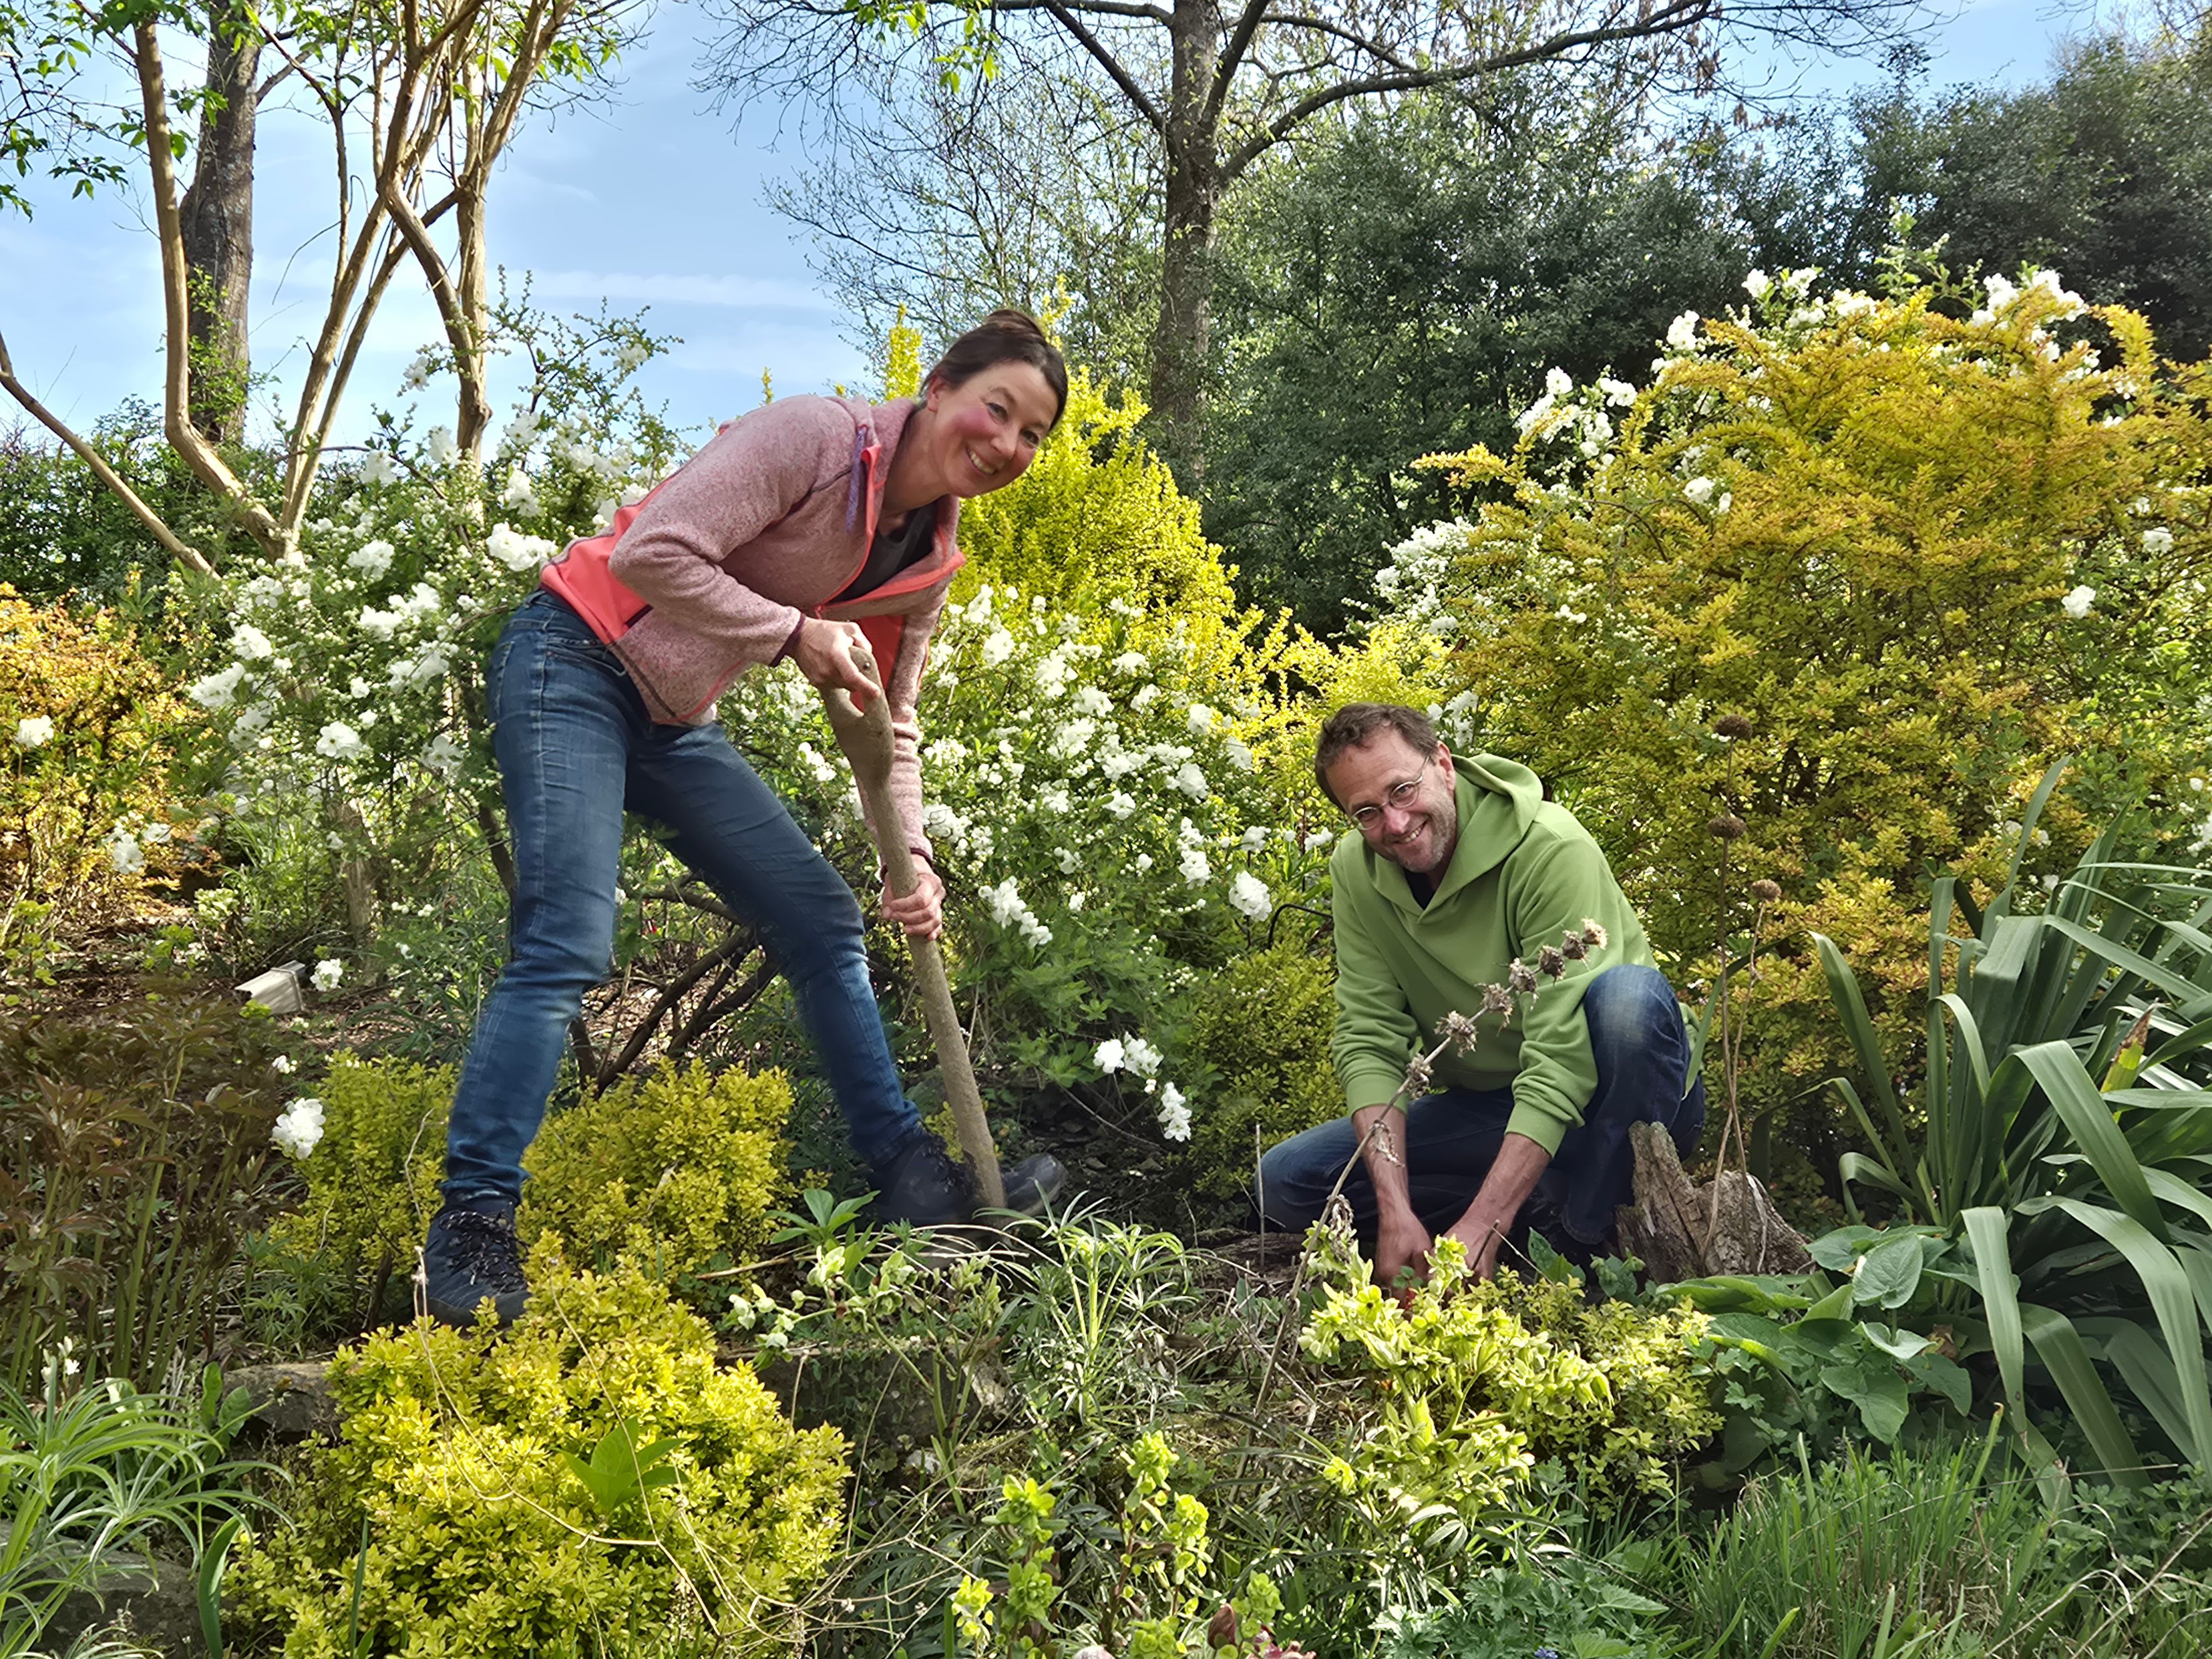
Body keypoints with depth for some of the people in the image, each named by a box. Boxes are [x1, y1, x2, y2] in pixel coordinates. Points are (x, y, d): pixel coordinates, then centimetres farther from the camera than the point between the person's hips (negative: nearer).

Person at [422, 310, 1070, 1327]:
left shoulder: (929, 559, 6)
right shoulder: (814, 437, -19)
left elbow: (890, 726, 9)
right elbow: (653, 554, -26)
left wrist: (911, 862, -5)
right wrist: (795, 633, -22)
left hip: (673, 721, 8)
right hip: (575, 663, -8)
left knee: (822, 920, 6)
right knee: (566, 946, -19)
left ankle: (912, 1179, 14)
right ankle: (473, 1225, -13)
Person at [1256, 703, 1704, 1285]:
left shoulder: (1548, 849, -25)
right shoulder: (1356, 870, -7)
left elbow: (1560, 1057, -31)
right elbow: (1368, 1040, -11)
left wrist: (1483, 1226, -36)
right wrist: (1395, 1211, -24)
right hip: (1484, 1103, 5)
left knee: (1627, 995, -37)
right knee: (1283, 1183, -9)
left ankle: (1583, 1230, -18)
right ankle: (1539, 1203, -7)